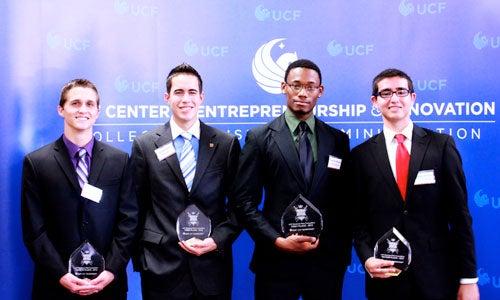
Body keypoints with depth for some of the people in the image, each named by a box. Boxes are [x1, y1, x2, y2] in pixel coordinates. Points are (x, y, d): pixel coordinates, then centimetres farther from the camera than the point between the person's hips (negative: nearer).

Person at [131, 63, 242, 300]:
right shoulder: (144, 145, 2)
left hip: (212, 268, 1)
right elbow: (138, 207, 4)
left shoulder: (227, 144, 2)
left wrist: (217, 240, -9)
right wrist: (139, 260, 2)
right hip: (161, 269, 0)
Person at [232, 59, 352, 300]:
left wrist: (343, 248, 2)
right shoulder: (259, 138, 0)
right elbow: (245, 201, -4)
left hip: (327, 260, 2)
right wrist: (278, 241, -13)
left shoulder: (338, 140, 7)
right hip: (276, 261, -2)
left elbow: (345, 200, 9)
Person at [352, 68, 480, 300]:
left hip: (437, 277, 0)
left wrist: (468, 279, -3)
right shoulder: (362, 155, 2)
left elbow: (460, 215, -1)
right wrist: (367, 258, -11)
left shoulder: (442, 145, 0)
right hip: (385, 279, 1)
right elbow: (358, 219, 6)